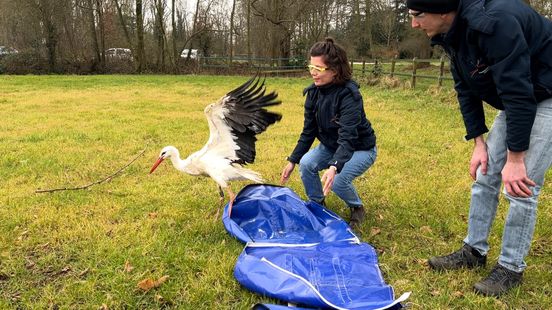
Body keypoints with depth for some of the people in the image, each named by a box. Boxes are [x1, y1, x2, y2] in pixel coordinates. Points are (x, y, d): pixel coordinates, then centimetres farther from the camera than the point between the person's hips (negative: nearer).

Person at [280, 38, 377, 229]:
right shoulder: (314, 92, -11)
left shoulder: (349, 95, -31)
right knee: (306, 164, -19)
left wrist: (334, 167, -55)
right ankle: (317, 204, 7)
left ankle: (357, 208, 6)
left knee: (338, 181, -27)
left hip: (361, 149, -6)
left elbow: (347, 136, -40)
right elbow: (308, 131, -4)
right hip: (331, 145, 6)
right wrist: (293, 160, -8)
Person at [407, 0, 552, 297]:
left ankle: (511, 267, 10)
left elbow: (519, 92, -31)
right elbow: (466, 90, 3)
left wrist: (515, 159, -26)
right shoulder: (452, 32, -6)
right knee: (484, 176, 8)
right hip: (515, 100, 8)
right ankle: (474, 250, 22)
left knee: (520, 187, -8)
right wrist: (479, 143, 1)